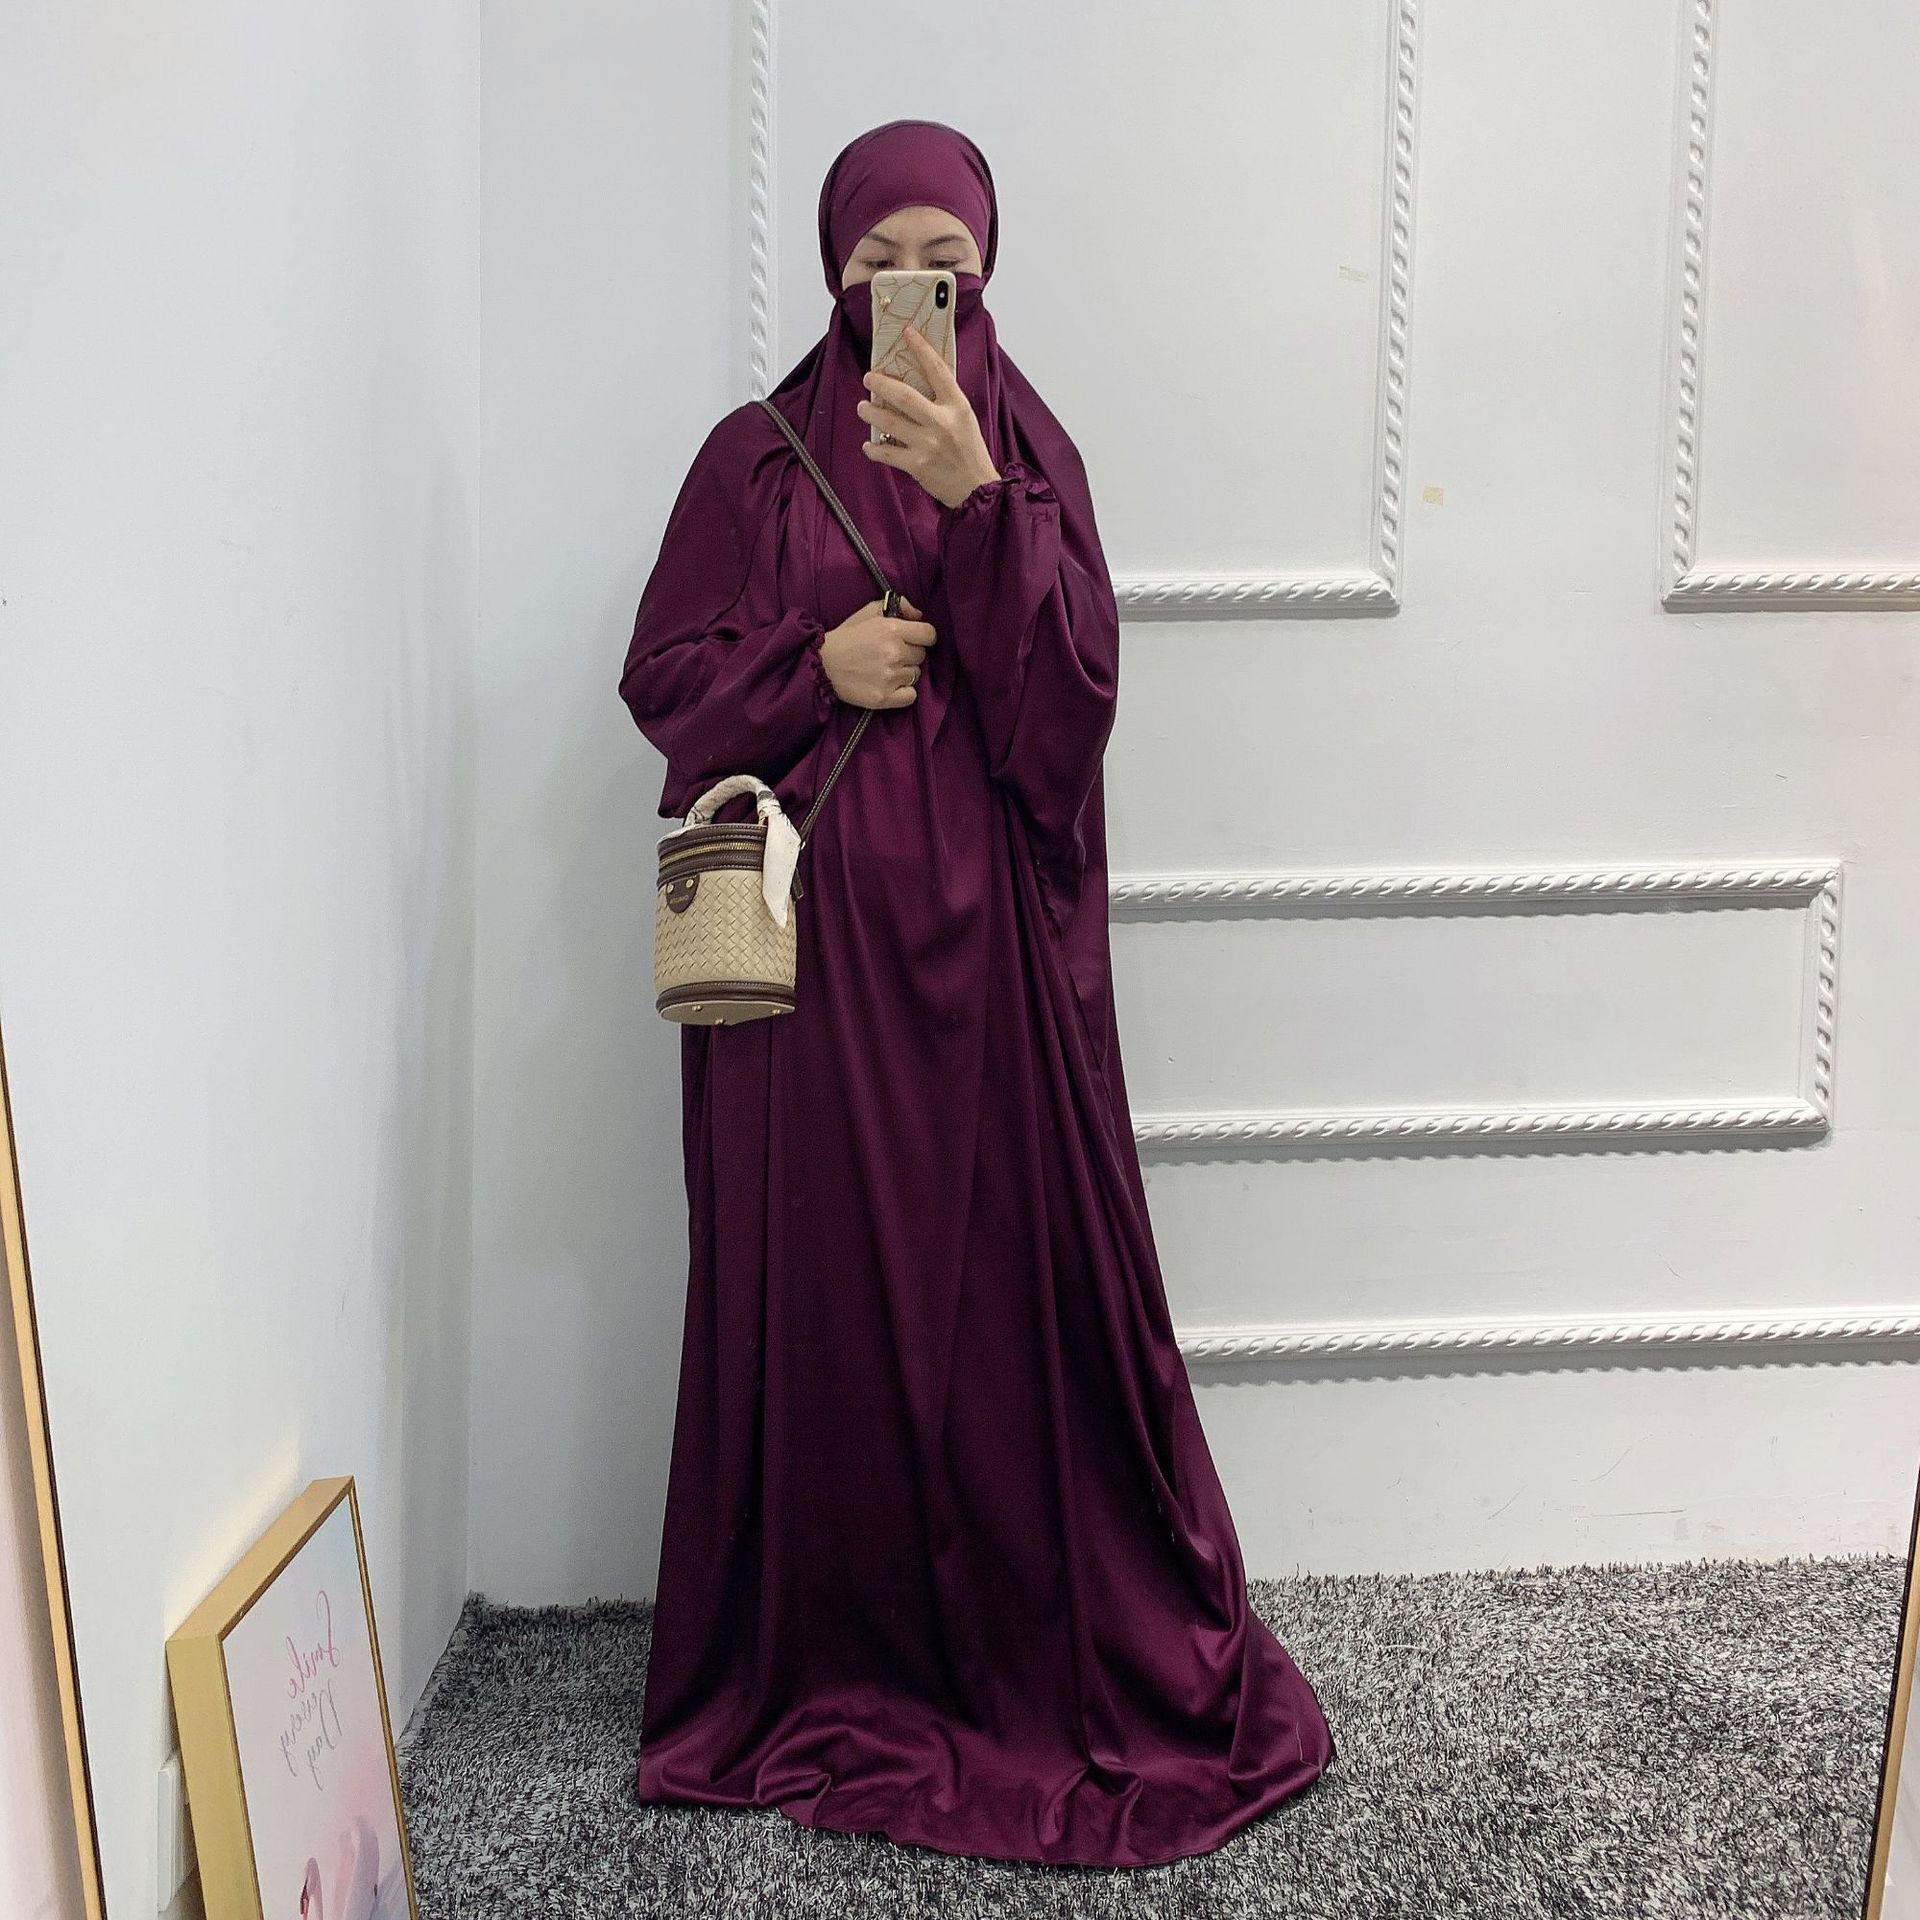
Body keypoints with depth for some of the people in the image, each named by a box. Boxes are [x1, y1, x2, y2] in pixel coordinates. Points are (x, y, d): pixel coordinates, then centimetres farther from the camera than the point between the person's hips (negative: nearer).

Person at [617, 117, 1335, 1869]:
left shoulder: (1028, 451, 8)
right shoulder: (758, 456, 8)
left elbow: (1077, 688, -6)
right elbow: (665, 675, 6)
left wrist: (977, 502, -19)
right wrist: (817, 665, -12)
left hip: (989, 927, 0)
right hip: (810, 921, 0)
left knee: (1017, 1266, 4)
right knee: (824, 1282, 5)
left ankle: (1046, 1649, 24)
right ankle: (826, 1658, 25)